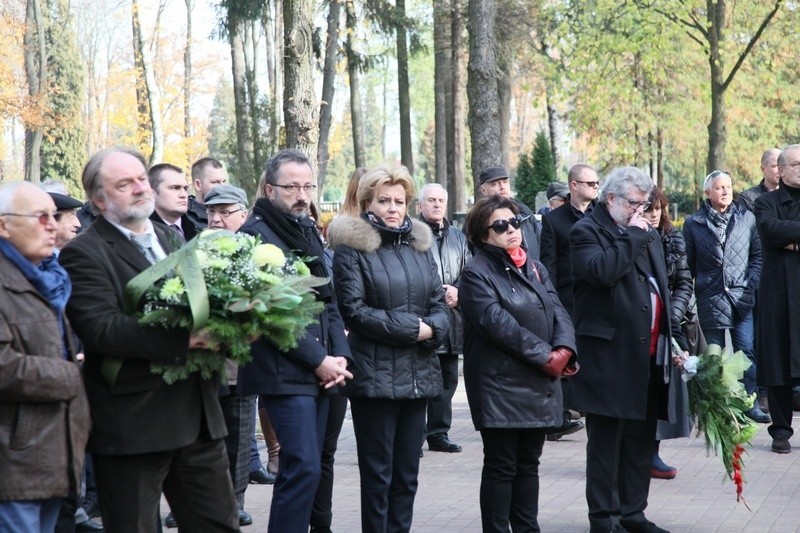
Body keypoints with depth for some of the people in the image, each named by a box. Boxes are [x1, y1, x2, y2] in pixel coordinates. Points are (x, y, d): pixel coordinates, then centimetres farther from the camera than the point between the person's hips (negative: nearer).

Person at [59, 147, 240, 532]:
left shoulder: (171, 240, 15)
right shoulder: (84, 254, -9)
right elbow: (101, 328, -22)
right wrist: (183, 340, -28)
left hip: (198, 416, 7)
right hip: (132, 425, -7)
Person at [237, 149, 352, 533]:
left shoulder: (308, 232, 16)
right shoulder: (256, 235, -9)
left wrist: (339, 356, 2)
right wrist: (318, 360, -14)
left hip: (320, 370, 8)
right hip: (284, 373, -8)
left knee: (301, 469, 10)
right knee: (304, 468, -13)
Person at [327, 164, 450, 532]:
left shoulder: (419, 245, 14)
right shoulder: (351, 247, -5)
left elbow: (440, 305, 12)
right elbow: (353, 310, -13)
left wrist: (433, 329, -11)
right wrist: (412, 329, -15)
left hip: (417, 374, 6)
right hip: (375, 374, -6)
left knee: (407, 474, 9)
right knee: (377, 474, 0)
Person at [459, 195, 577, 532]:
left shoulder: (535, 269, 16)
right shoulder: (476, 273, -8)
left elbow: (558, 311, 5)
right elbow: (497, 323, -18)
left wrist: (563, 351, -14)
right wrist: (544, 356, -18)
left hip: (539, 384, 7)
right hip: (500, 386, -7)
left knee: (528, 464, 13)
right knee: (501, 467, -1)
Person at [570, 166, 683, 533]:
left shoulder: (648, 235, 17)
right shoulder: (586, 231, -5)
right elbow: (601, 271, -25)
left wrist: (672, 339, 18)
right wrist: (632, 236, -14)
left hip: (649, 356, 7)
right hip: (609, 356, -7)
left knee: (641, 440, 12)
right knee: (606, 441, -1)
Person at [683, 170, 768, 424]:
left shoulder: (746, 218, 8)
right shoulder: (693, 223, 4)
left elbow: (757, 253, 11)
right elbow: (688, 264, 5)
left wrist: (753, 282, -1)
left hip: (742, 297, 1)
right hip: (710, 299, -1)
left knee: (747, 352, -5)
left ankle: (749, 402, 1)